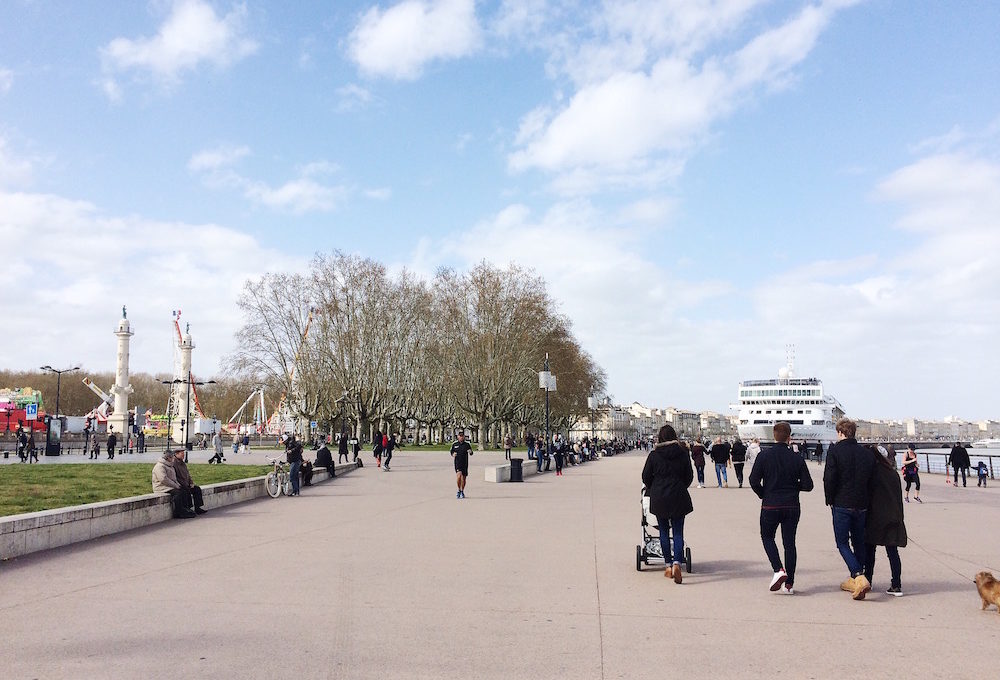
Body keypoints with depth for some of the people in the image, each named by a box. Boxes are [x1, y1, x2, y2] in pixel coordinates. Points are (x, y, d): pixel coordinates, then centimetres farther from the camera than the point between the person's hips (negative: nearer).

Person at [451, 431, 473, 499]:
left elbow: (471, 453, -2)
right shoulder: (454, 445, 7)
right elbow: (451, 452, 14)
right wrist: (453, 454, -9)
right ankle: (459, 490, -1)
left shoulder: (467, 444, 5)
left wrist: (470, 452, -25)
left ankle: (462, 492, 24)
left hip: (465, 464, 1)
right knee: (459, 475, -20)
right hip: (457, 463, -1)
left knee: (463, 478, 7)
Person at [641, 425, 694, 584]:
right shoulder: (683, 454, -1)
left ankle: (668, 566, 14)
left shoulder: (654, 455, -4)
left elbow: (646, 477, 2)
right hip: (678, 497, 0)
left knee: (664, 532, 11)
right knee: (678, 532, 4)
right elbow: (689, 476, 7)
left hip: (658, 497, 0)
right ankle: (677, 562, -15)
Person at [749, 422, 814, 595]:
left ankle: (778, 569, -4)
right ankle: (789, 583, 10)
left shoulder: (764, 456, -7)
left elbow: (754, 480, -12)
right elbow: (808, 485, -2)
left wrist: (763, 495, 6)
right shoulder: (797, 459, -3)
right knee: (789, 542, 9)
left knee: (767, 537, 17)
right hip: (792, 506, 2)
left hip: (770, 506, -2)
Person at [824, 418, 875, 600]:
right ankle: (855, 581, 23)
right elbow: (872, 479, 8)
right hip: (862, 506, 5)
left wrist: (830, 501, 0)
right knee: (858, 542, 16)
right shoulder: (867, 453, 5)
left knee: (842, 543, 2)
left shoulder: (835, 450, -9)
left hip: (841, 505, -5)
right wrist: (866, 500, 15)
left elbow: (829, 478, -13)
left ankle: (859, 577, -16)